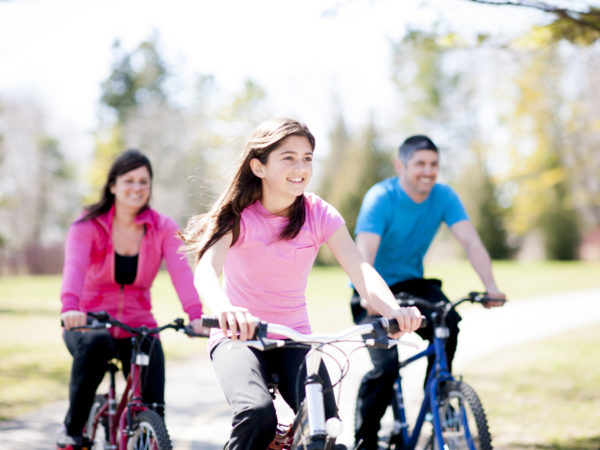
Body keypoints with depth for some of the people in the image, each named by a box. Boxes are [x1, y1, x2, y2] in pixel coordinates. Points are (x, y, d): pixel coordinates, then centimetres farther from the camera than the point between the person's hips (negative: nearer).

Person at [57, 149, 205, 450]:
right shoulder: (88, 225, -7)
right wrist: (69, 307, -47)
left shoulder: (163, 228, -2)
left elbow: (181, 271, -19)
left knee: (152, 408, -17)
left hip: (139, 327, 2)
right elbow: (74, 266, -26)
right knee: (95, 344, -37)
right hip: (90, 324, -1)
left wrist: (196, 315, -38)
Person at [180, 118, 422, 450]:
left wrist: (393, 310, -42)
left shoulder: (320, 215, -6)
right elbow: (206, 269, -32)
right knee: (257, 415, -31)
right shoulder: (238, 215, -13)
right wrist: (224, 309, -56)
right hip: (239, 337, -3)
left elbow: (360, 270, -20)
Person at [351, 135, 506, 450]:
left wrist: (490, 287, -34)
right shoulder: (380, 198, -21)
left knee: (447, 322, -27)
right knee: (385, 366, -20)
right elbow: (364, 252, -33)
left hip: (412, 284, 4)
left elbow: (471, 241, -18)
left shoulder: (444, 196, -8)